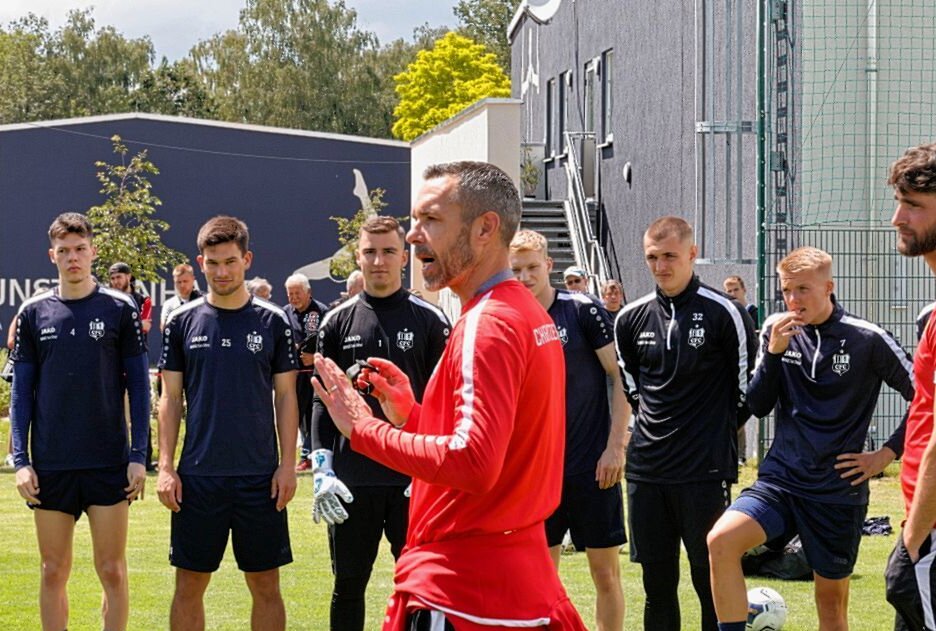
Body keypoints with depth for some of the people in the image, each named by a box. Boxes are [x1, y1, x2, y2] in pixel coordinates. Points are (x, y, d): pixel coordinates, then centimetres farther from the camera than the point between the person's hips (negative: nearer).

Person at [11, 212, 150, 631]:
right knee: (53, 573, 6)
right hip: (50, 466, 2)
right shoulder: (33, 313, 5)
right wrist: (21, 461, 0)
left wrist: (139, 456, -4)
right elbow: (21, 391, 7)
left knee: (112, 572, 2)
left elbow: (138, 386, 2)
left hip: (109, 464, -2)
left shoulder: (120, 309, 1)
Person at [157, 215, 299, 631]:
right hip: (198, 476, 1)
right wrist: (165, 467, -1)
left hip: (260, 477, -1)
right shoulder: (182, 322, 4)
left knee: (265, 586, 4)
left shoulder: (273, 321, 3)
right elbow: (171, 399, 6)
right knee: (189, 585, 4)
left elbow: (286, 397, 5)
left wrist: (288, 464, -3)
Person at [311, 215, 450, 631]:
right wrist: (321, 470, -2)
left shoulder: (429, 321, 2)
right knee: (348, 586, 8)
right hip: (352, 482, 2)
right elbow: (322, 402, 7)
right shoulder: (338, 322, 7)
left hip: (414, 481, -2)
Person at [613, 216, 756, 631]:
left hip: (704, 472, -4)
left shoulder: (723, 312, -6)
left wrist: (721, 432, 8)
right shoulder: (632, 318, 7)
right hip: (646, 470, 4)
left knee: (710, 580, -1)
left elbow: (747, 384, 2)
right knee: (657, 582, 9)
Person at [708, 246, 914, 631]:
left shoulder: (867, 339, -7)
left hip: (839, 490, -2)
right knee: (721, 541, -24)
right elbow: (758, 406, 1)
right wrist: (774, 352, -13)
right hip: (781, 479, 2)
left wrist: (885, 455, -4)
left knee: (832, 600, 7)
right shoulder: (777, 331, 3)